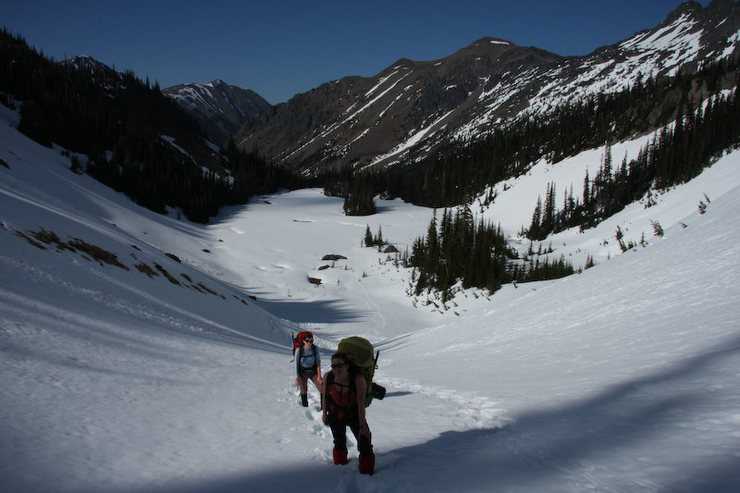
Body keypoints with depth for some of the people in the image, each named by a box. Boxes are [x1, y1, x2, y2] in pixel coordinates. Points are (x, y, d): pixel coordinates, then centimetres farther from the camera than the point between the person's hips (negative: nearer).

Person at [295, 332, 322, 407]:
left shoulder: (315, 349, -13)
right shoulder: (299, 350, -17)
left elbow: (318, 363, -10)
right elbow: (296, 364, -11)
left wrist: (319, 376, -15)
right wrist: (296, 378, -13)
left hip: (313, 372, 1)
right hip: (302, 373, -1)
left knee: (323, 390, -8)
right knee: (303, 391, 9)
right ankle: (305, 407, 29)